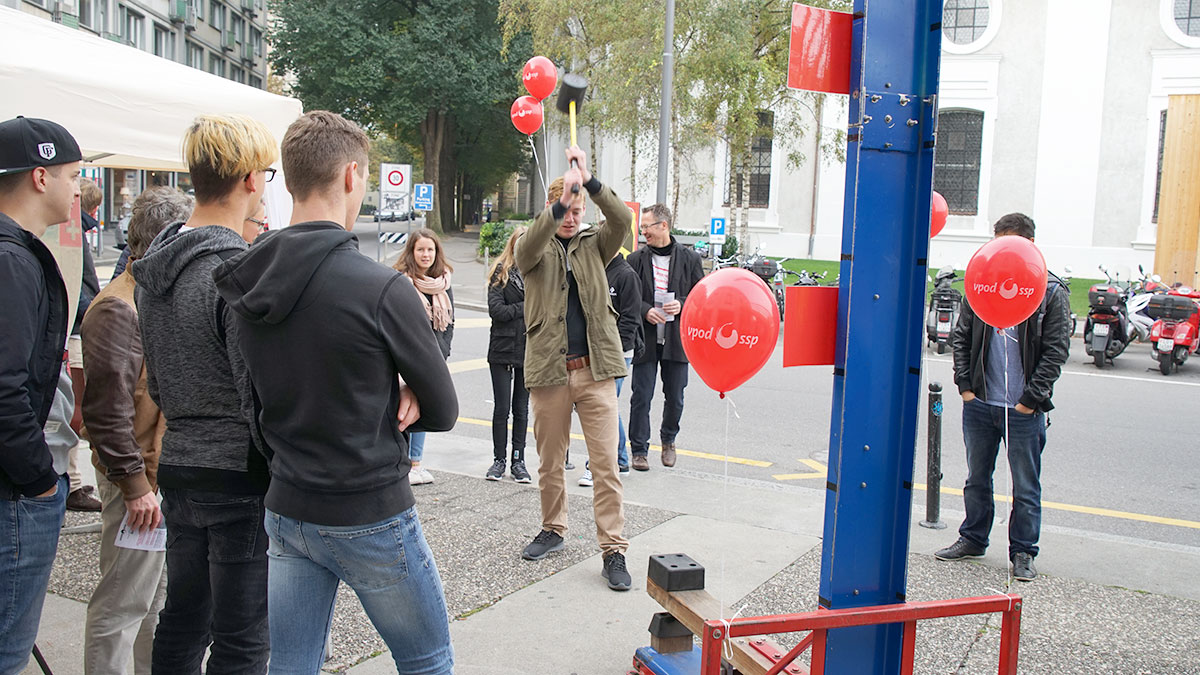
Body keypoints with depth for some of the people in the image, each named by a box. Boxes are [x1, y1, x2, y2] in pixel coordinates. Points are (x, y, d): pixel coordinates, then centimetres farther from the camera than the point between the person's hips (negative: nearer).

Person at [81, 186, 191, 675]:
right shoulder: (117, 309, -18)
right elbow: (106, 411, -23)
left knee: (160, 595, 21)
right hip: (141, 478, -10)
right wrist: (135, 485, -21)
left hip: (170, 472, 10)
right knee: (123, 604, 1)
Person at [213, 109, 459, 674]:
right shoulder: (382, 288, -21)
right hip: (371, 518, -6)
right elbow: (443, 411, -11)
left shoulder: (245, 284, -1)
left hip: (286, 513, 6)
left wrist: (387, 399, -2)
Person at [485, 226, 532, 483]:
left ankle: (518, 460, 16)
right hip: (502, 350, -2)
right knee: (501, 408, 3)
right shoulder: (501, 272, 0)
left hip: (530, 351, 2)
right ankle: (499, 460, 14)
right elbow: (496, 310, -11)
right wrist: (527, 306, -10)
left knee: (521, 409, 9)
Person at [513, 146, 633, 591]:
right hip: (549, 369, 0)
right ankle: (553, 530, 31)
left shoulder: (593, 245, 10)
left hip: (595, 369, 0)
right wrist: (560, 202, -34)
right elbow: (530, 245, -20)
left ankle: (613, 549, 2)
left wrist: (589, 182, -23)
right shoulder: (533, 249, 5)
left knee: (605, 463, -3)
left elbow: (622, 221, -10)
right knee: (549, 461, 12)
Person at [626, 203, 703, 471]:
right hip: (645, 339, 0)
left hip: (677, 340, 1)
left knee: (675, 398, 9)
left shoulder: (689, 258, 3)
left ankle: (668, 439, 34)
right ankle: (639, 450, 11)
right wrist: (645, 311, -13)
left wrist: (682, 305, -12)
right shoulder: (636, 259, 3)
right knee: (641, 397, -1)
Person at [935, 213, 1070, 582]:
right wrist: (965, 384, 0)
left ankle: (1023, 552, 19)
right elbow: (961, 336, 9)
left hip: (1024, 410, -3)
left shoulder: (1051, 292, -3)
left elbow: (1056, 351, -5)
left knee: (1026, 486, 6)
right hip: (979, 404, 3)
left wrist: (1031, 398, -10)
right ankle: (973, 538, 31)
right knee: (977, 478, 16)